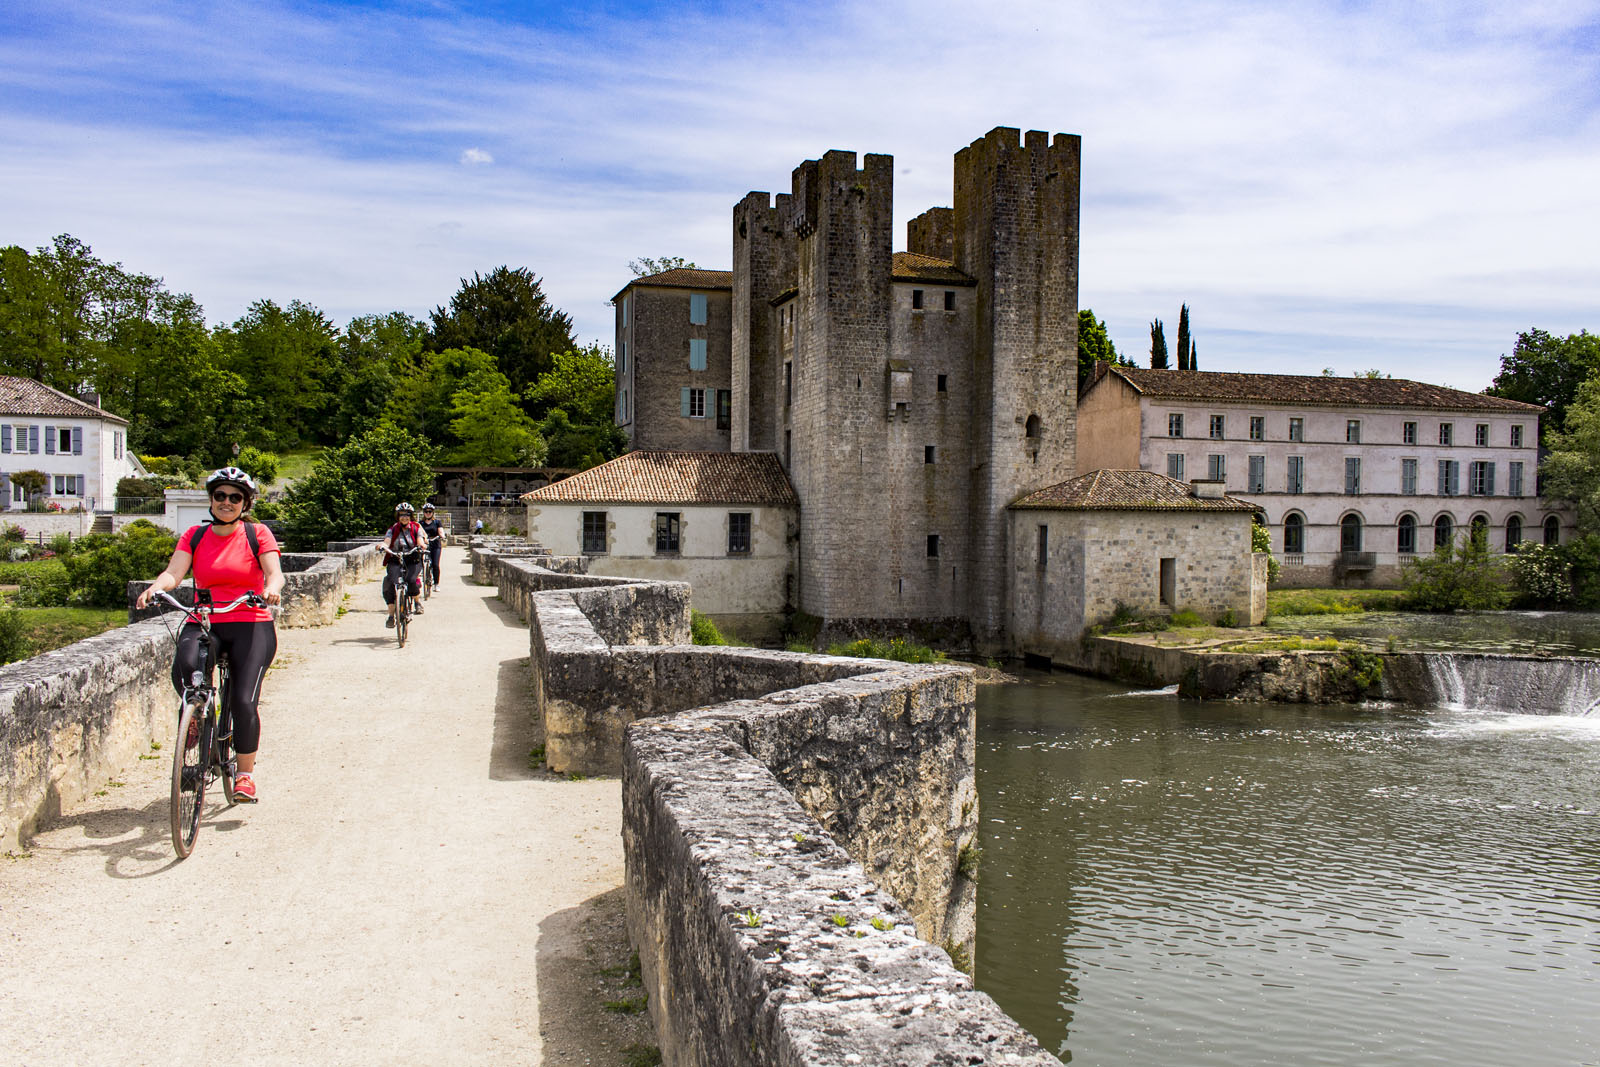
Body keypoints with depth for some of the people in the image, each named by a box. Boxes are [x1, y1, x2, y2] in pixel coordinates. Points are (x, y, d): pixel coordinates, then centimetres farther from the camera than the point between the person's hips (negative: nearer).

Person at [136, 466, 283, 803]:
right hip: (203, 625, 2)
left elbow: (275, 573, -9)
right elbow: (174, 572, -3)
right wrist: (154, 588, -25)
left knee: (244, 701, -13)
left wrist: (272, 588, -33)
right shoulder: (195, 536, 10)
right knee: (183, 667, -31)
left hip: (250, 626, -2)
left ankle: (245, 773, 8)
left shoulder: (258, 534, 4)